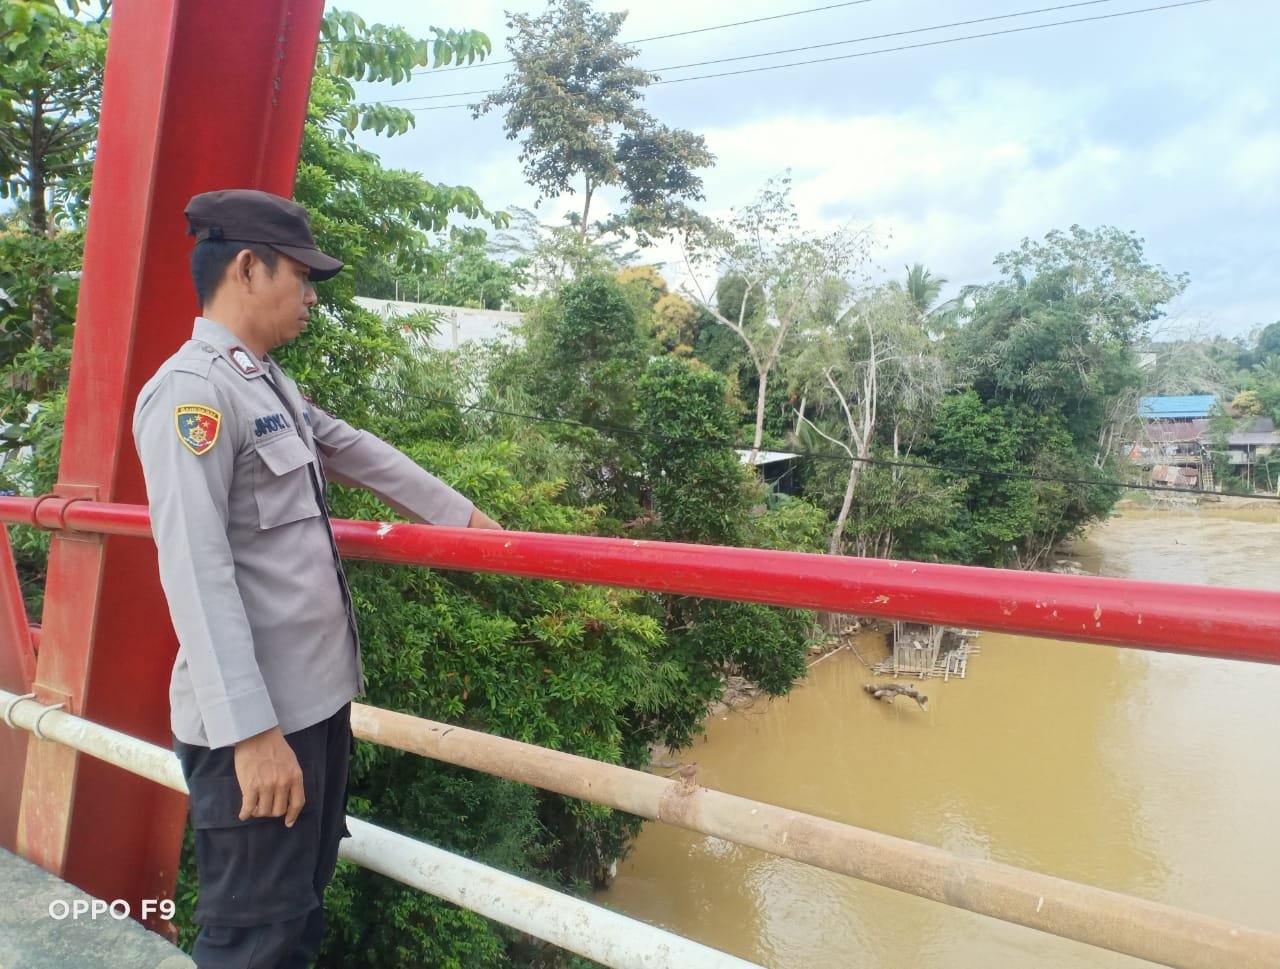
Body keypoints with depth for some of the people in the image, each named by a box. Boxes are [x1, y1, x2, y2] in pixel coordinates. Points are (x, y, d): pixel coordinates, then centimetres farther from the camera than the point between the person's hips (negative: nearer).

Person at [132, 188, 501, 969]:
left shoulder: (272, 384, 13)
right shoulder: (192, 390, -17)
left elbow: (361, 453, 23)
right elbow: (195, 570, -24)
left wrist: (462, 515, 27)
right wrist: (251, 729, -27)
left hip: (316, 695, 9)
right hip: (256, 716, -9)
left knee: (304, 904, 22)